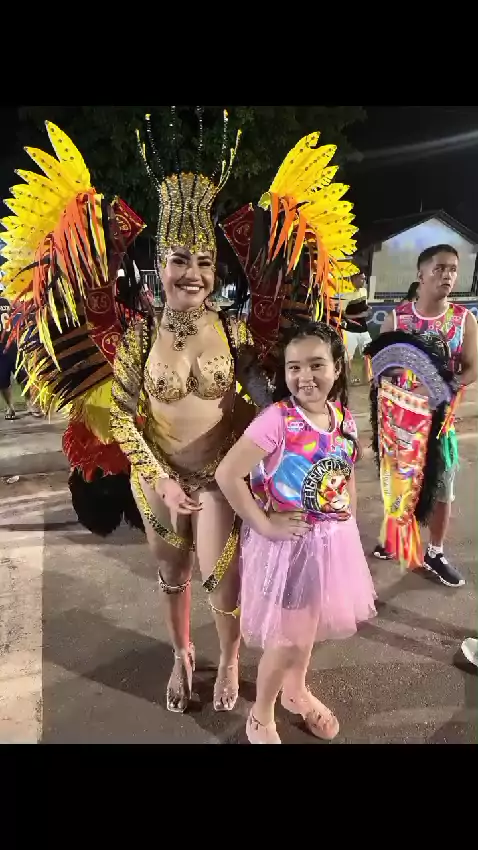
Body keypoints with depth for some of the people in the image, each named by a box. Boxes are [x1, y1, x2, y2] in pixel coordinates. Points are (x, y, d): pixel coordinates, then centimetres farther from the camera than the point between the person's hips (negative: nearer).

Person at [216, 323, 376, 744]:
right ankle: (261, 717, 32)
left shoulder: (345, 418, -3)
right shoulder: (277, 419, -24)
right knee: (289, 640, 5)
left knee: (308, 626, 24)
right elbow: (227, 475, -26)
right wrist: (264, 524, -21)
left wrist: (348, 526, 6)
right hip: (288, 543, -6)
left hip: (331, 541, 6)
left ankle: (296, 691, 51)